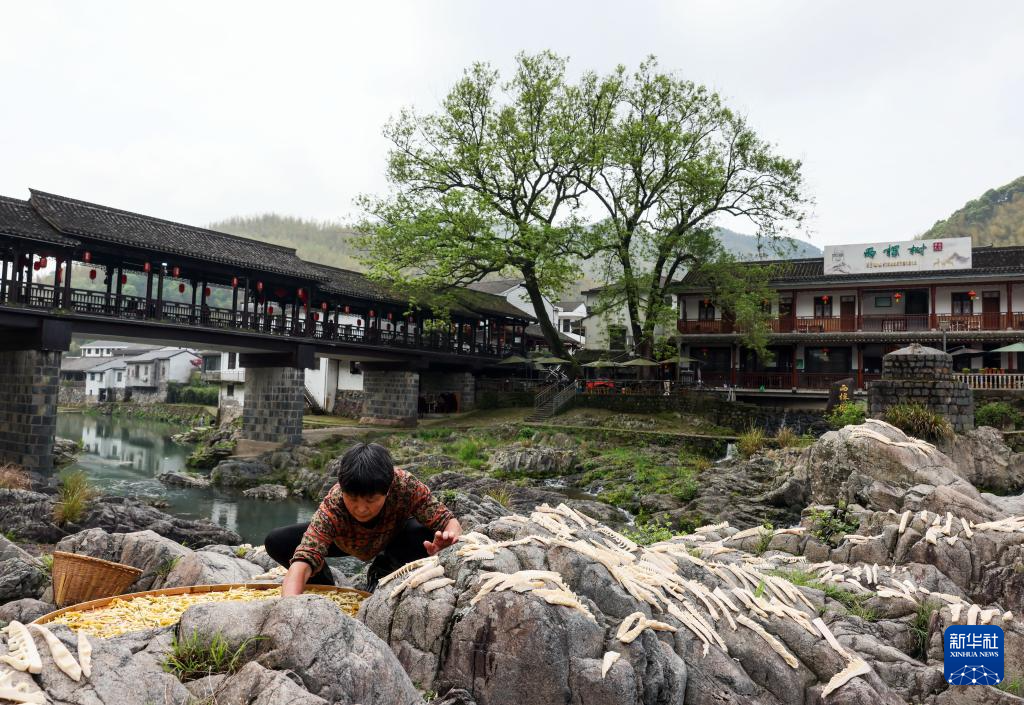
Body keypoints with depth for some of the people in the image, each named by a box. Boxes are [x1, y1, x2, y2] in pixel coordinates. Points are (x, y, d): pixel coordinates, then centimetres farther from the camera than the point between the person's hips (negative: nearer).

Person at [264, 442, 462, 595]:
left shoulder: (405, 485, -40)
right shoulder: (332, 506, -40)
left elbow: (449, 521, -34)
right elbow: (303, 559, -51)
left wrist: (448, 536, -59)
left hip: (394, 537, -1)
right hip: (345, 540, 1)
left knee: (426, 537, -37)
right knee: (276, 542, -20)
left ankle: (381, 573, -4)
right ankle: (327, 589, 6)